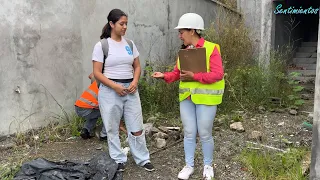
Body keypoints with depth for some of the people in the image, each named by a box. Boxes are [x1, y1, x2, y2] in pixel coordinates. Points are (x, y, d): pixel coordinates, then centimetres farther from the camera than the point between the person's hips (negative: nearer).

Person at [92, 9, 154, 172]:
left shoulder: (130, 44, 8)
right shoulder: (101, 45, -6)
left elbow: (137, 67, 12)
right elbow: (97, 72, -8)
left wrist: (135, 82, -7)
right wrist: (115, 86, -18)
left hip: (130, 89, 4)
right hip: (110, 91, -3)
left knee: (136, 128, 6)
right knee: (112, 128, 7)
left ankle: (143, 159, 21)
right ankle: (118, 160, 24)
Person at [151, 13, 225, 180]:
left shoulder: (211, 48, -10)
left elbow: (217, 74, -16)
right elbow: (177, 73, 11)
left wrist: (194, 76, -21)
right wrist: (164, 75, -7)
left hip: (205, 97, -5)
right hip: (186, 98, 5)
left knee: (204, 134, 5)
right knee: (189, 133, 10)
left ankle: (208, 166, 27)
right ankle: (189, 165, 25)